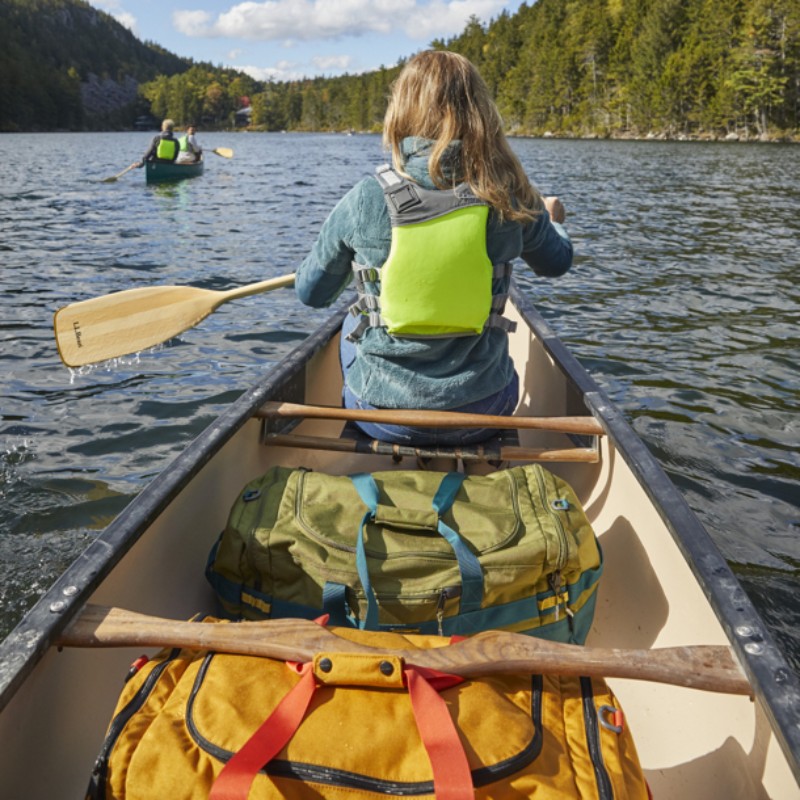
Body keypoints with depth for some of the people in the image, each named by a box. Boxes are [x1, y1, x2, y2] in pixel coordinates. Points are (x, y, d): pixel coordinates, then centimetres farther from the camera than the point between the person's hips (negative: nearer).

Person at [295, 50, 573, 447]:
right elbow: (558, 263, 12)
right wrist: (551, 219, 35)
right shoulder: (510, 200, -10)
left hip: (383, 418, -1)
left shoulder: (365, 200, -15)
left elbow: (311, 293, 0)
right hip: (482, 416, 2)